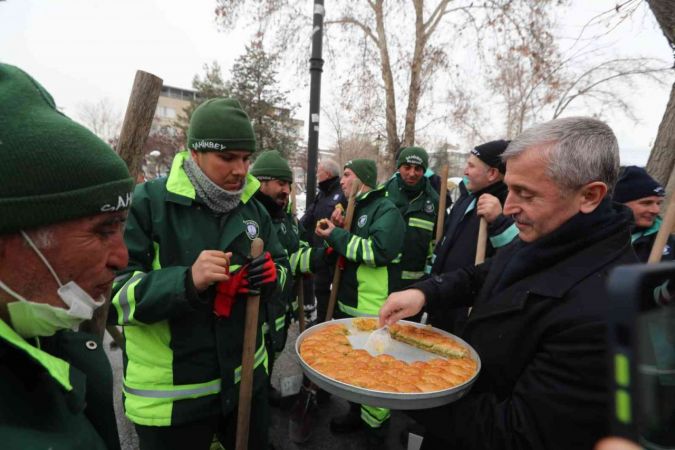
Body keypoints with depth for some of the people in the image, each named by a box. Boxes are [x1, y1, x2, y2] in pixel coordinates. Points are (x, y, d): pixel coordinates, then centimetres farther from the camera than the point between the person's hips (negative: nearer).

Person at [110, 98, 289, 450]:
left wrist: (271, 275, -15)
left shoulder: (252, 208, 2)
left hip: (247, 376, 6)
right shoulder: (146, 203, -15)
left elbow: (281, 265, 9)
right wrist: (187, 281, -35)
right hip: (168, 395, -5)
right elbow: (109, 293, -18)